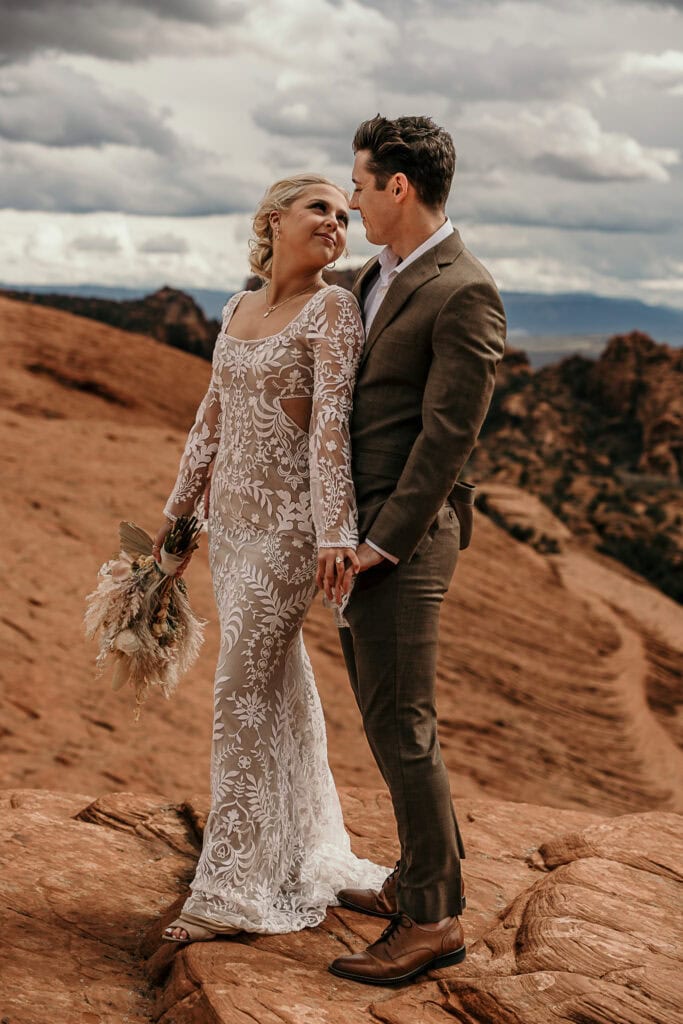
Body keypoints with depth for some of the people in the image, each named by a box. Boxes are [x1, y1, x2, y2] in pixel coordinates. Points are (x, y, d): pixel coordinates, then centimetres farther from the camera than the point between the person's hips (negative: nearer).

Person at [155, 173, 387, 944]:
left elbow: (332, 421, -18)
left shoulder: (332, 309, -9)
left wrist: (334, 531, -26)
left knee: (242, 691, -6)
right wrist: (178, 510, 20)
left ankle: (233, 886, 5)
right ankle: (304, 854, 29)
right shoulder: (238, 309, 11)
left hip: (288, 523, -7)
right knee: (277, 686, 15)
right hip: (232, 519, 7)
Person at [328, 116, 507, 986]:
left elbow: (448, 435, -18)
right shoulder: (372, 278, 14)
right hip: (358, 529, 9)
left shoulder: (465, 295, -15)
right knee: (386, 713, 16)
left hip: (402, 537, -9)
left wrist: (383, 545, -18)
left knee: (399, 726, -5)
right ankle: (424, 874, 30)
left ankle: (434, 919, 7)